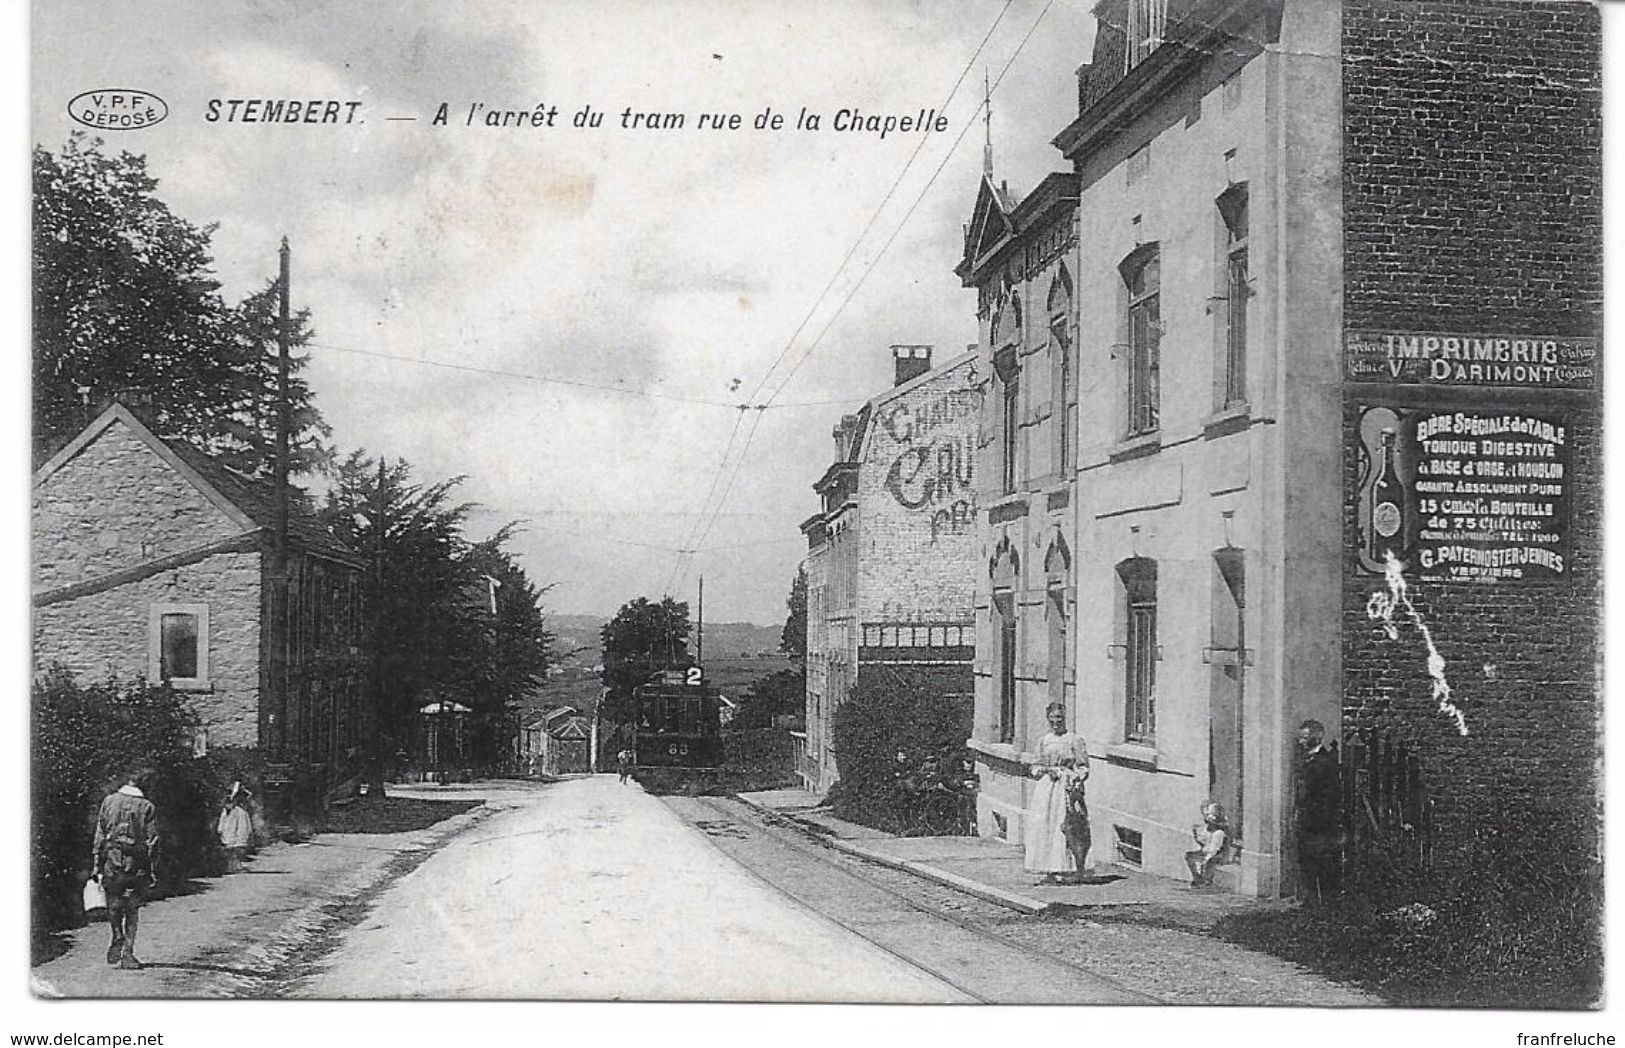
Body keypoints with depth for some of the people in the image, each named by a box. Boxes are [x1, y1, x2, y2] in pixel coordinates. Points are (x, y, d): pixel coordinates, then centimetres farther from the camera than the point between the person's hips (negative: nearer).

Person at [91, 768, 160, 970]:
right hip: (137, 863, -1)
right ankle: (127, 953, 5)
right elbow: (152, 842, -2)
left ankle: (118, 938, -2)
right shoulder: (147, 807, -2)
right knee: (132, 909, 7)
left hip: (111, 860, 1)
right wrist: (153, 871, 3)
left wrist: (96, 866, 8)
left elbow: (99, 836, 4)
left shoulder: (109, 801, 4)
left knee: (113, 904, 15)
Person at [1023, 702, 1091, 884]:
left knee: (1065, 827, -10)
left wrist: (1075, 780, -16)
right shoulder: (1043, 741, 15)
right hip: (1045, 789, 4)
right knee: (1042, 826, -3)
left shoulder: (1075, 740, 2)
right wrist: (1046, 770, -4)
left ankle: (1063, 869, -8)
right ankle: (1050, 870, 1)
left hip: (1067, 788, -4)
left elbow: (1083, 768, 1)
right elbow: (1035, 767, 16)